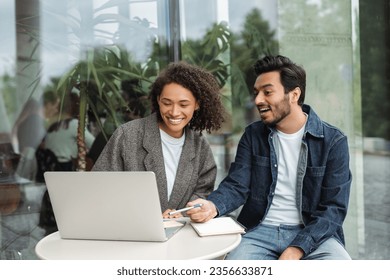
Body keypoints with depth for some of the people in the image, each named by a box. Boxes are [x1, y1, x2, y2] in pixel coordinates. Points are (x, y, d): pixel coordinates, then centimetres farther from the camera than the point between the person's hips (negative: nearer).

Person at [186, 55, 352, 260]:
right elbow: (236, 186, -1)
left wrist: (296, 250, -19)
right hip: (260, 230, 1)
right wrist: (212, 206, -24)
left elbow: (334, 207, -6)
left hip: (313, 234, -1)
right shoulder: (253, 135, 7)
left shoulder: (334, 141, -2)